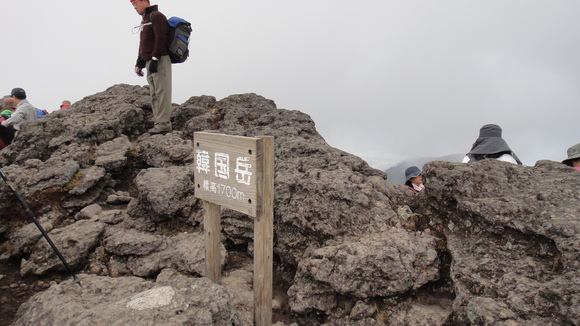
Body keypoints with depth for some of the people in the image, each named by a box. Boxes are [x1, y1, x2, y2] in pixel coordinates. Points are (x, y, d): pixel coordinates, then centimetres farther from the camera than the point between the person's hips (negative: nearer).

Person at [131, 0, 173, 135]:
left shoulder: (157, 16, -4)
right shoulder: (145, 19, 25)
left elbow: (160, 39, -16)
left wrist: (155, 59, -21)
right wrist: (139, 62, 21)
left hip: (160, 61, -10)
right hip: (149, 62, 10)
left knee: (162, 92, -12)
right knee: (154, 94, 6)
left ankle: (163, 123, -13)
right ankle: (158, 122, 8)